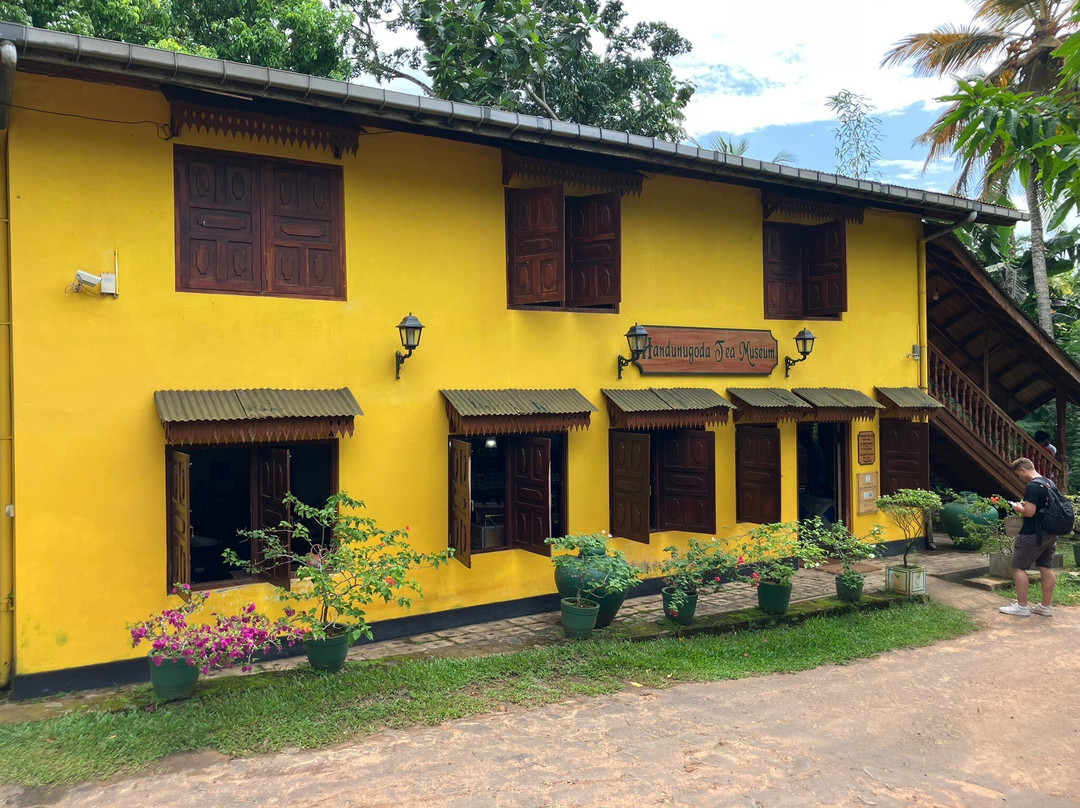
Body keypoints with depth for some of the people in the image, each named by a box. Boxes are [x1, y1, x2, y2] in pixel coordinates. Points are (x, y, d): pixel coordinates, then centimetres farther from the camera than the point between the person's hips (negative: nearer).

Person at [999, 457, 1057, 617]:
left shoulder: (1032, 486, -19)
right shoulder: (1049, 483, 10)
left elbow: (1029, 512, -25)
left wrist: (1019, 508, -5)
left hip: (1032, 534, -9)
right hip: (1050, 534, 9)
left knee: (1019, 567, -1)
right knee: (1046, 568, 12)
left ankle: (1021, 606, 0)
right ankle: (1045, 607, 17)